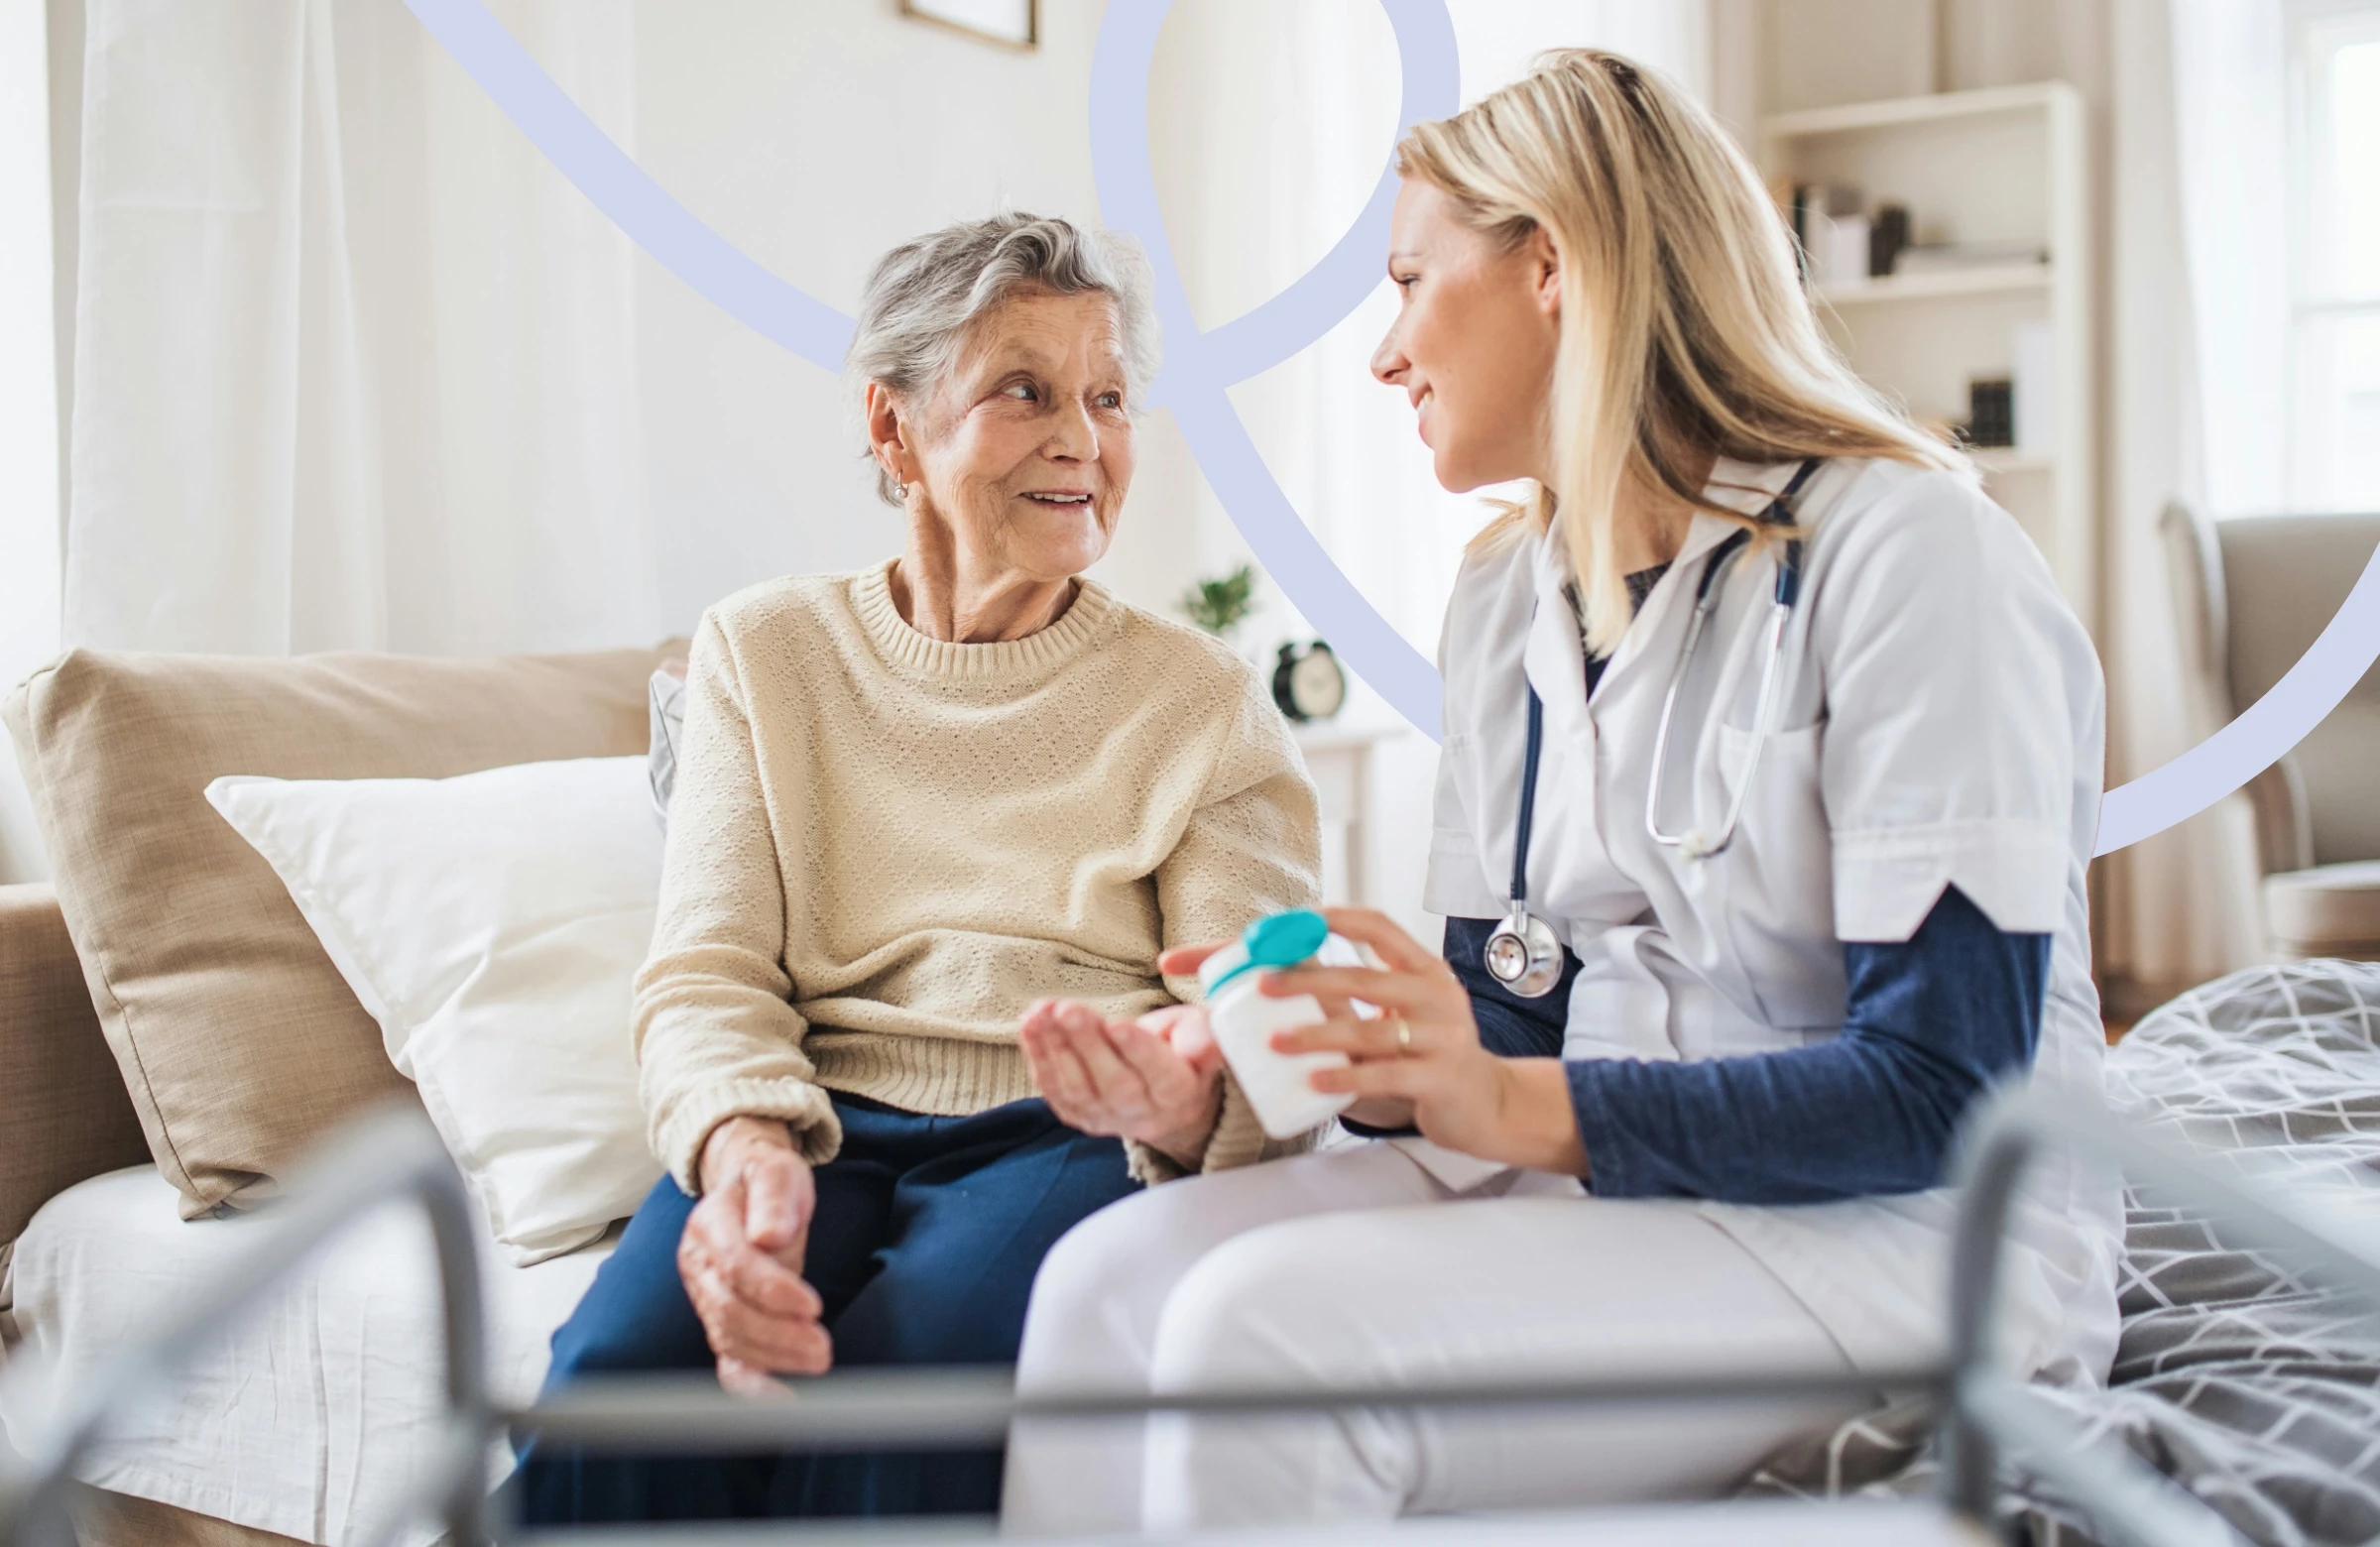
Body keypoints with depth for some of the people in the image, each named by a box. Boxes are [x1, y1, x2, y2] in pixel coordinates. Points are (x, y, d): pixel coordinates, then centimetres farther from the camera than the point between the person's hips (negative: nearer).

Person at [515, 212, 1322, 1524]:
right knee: (619, 1370, -32)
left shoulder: (1204, 701, 10)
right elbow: (704, 978, 4)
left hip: (1067, 1139, 0)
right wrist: (744, 1142, -21)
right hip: (815, 1131, 1)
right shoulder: (763, 653, 14)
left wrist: (1190, 1108, -28)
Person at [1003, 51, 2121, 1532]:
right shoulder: (1505, 600, 11)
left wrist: (1520, 1106, -26)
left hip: (1914, 1234, -6)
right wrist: (1311, 1053, -10)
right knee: (1107, 1281, -15)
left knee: (1268, 1326, -27)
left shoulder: (1903, 547, -13)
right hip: (1601, 1176, 7)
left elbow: (1939, 1087, -19)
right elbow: (1503, 1023, 10)